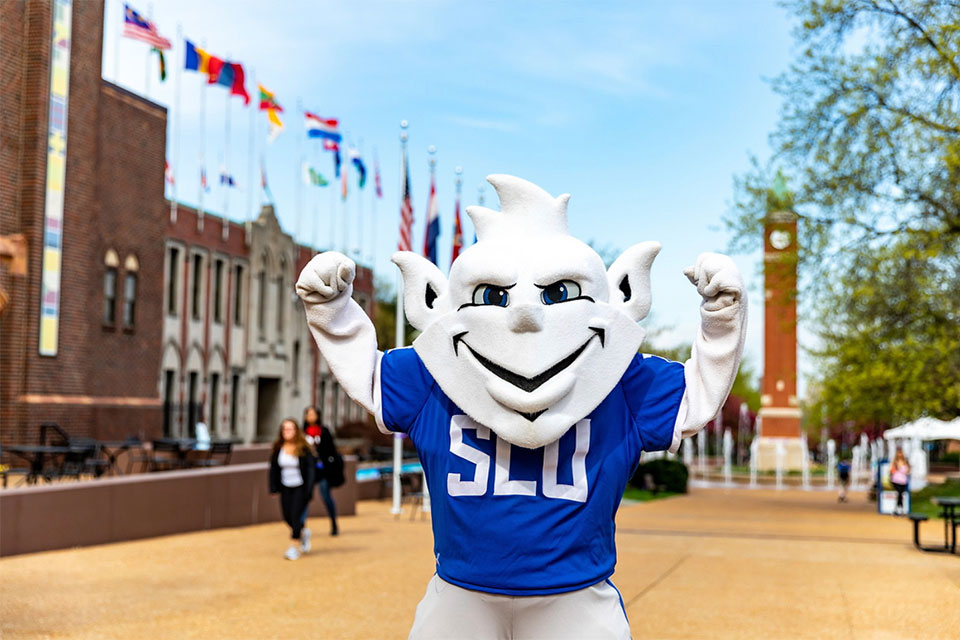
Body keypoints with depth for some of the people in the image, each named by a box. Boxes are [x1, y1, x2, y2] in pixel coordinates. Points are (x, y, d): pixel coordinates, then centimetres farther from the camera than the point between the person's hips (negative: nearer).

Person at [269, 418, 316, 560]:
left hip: (300, 487, -4)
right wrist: (273, 487, 3)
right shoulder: (278, 448, 1)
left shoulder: (303, 448, -10)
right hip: (286, 488, 4)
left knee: (295, 515, -10)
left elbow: (311, 468, -8)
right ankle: (303, 533, 35)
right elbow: (273, 467, 8)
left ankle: (294, 547, 0)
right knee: (287, 516, 5)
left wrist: (308, 489, -13)